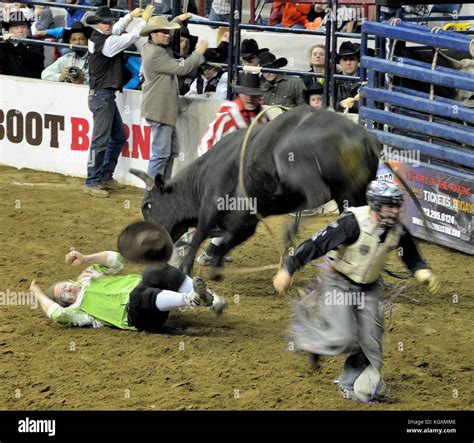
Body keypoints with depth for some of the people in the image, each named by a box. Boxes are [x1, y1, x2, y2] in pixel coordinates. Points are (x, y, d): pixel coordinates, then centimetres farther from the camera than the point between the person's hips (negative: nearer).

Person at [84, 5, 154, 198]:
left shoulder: (97, 38, 9)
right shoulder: (105, 42, -18)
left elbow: (117, 30, 25)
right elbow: (131, 37, -16)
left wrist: (131, 16, 17)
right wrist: (144, 20, -6)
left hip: (107, 96, 10)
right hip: (102, 96, -10)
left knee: (118, 137, 17)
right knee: (100, 140, -9)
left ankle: (106, 176, 23)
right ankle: (92, 183, -7)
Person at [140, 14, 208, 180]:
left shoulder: (150, 47, 10)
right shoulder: (156, 54, -20)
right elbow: (181, 68, -20)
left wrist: (178, 20, 33)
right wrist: (198, 53, -9)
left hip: (164, 109, 11)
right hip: (159, 110, -11)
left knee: (172, 151, 16)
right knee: (161, 153, -10)